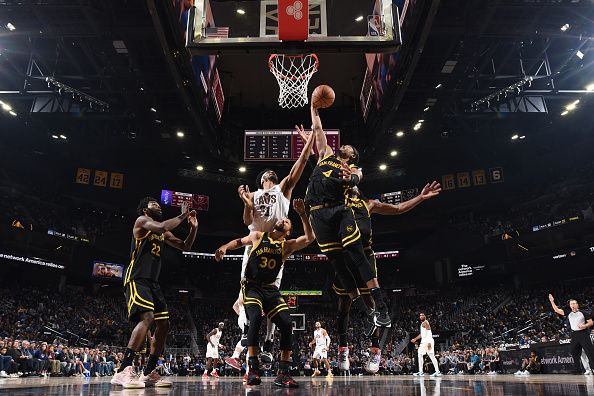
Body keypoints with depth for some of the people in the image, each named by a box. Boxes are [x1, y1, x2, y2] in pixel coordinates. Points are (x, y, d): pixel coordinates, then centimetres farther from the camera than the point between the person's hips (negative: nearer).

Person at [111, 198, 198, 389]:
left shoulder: (163, 234, 22)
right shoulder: (142, 221, -2)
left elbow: (185, 246, 23)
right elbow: (161, 227, -23)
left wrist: (194, 228, 9)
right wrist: (182, 215, -12)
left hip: (153, 282, 9)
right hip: (137, 279, -9)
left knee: (163, 325, 4)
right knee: (147, 317, -28)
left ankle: (148, 373, 11)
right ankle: (123, 371, -28)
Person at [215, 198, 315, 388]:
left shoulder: (287, 245, 3)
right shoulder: (257, 236, 4)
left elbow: (309, 238, -11)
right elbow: (239, 241, 22)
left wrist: (302, 214, -19)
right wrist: (225, 247, 3)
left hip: (271, 289, 3)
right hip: (251, 287, -2)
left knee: (287, 325, -11)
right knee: (255, 318, -29)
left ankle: (283, 374, -1)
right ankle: (253, 369, -21)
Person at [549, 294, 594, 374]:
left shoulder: (583, 313, 3)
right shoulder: (568, 314, 13)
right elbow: (557, 310, 9)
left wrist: (585, 326, -17)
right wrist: (552, 301, 1)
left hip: (583, 334, -4)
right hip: (574, 335, 4)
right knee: (575, 354, 6)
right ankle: (577, 370, 13)